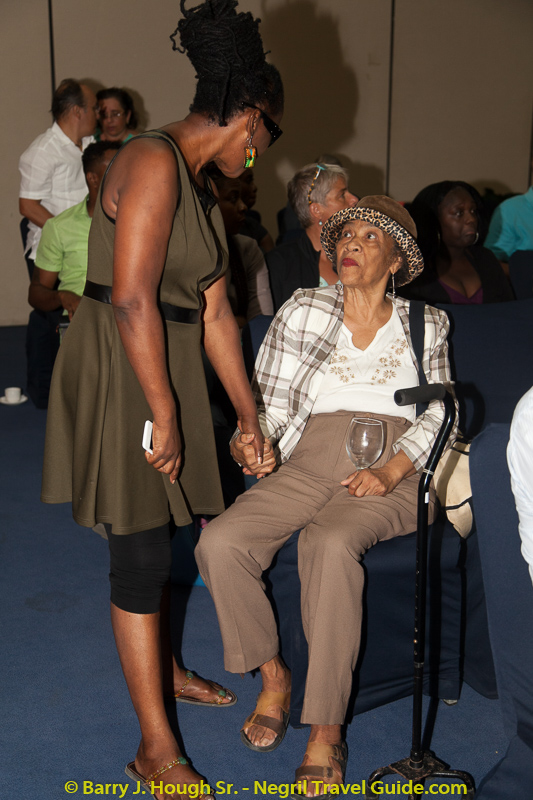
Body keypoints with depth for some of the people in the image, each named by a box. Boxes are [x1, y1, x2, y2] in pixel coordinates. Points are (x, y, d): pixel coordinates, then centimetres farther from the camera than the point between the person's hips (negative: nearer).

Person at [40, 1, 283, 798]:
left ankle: (161, 670, 40)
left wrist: (248, 415, 15)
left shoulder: (200, 186, 12)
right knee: (142, 547, -3)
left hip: (166, 366, 9)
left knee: (154, 532, 20)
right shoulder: (153, 162, -17)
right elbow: (132, 300, -24)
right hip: (119, 373, -9)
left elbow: (214, 312, 13)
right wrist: (165, 414, -20)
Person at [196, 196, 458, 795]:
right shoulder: (302, 310, 16)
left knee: (330, 544, -36)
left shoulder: (426, 325, 16)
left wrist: (388, 472, -10)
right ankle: (272, 675, 0)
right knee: (218, 544, -25)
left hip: (393, 471, -2)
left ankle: (326, 731, -24)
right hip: (309, 463, 2)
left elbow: (435, 415, 8)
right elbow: (268, 398, 14)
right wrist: (257, 443, -9)